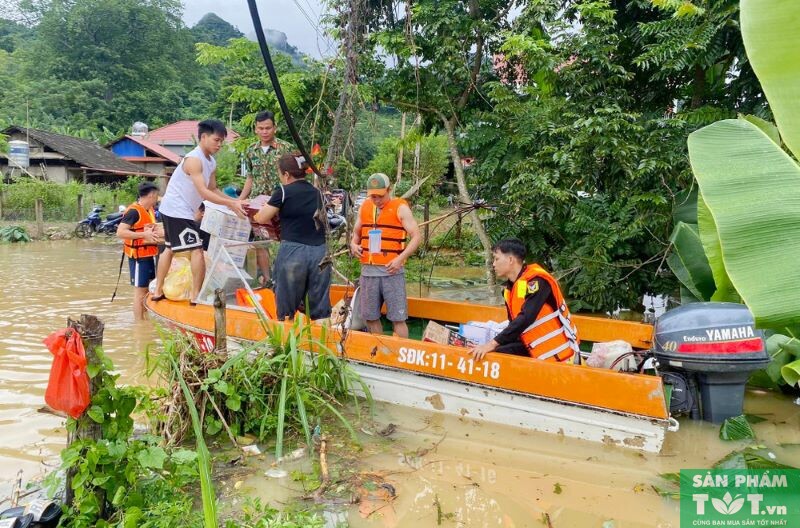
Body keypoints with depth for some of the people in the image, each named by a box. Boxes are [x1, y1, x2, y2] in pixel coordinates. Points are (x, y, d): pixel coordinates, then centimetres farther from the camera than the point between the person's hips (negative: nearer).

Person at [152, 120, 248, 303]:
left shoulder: (211, 162, 8)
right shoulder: (194, 159, -21)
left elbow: (213, 189, 12)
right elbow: (203, 192, -29)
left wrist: (235, 201, -1)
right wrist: (230, 204, -32)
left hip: (174, 211, 11)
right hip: (177, 210, -11)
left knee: (170, 249, 18)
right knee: (197, 249, -10)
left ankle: (158, 291, 29)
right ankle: (196, 295, -5)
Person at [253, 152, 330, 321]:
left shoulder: (284, 191, -2)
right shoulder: (317, 192, 12)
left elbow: (262, 218, -1)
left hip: (293, 251, -4)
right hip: (320, 251, 4)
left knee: (286, 307, 8)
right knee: (320, 309, 8)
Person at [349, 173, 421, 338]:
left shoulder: (400, 208, -4)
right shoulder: (364, 207, 11)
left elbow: (417, 236, -9)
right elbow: (356, 232, 24)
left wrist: (401, 258, -21)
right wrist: (353, 244, 1)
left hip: (391, 271, -5)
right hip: (368, 270, 5)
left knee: (397, 318, -3)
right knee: (370, 317, 12)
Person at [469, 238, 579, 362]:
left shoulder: (536, 281, -18)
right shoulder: (510, 289, 8)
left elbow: (525, 319, -28)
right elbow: (515, 325, 10)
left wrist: (493, 344, -28)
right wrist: (493, 345, -4)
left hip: (558, 351, -7)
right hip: (536, 350, 8)